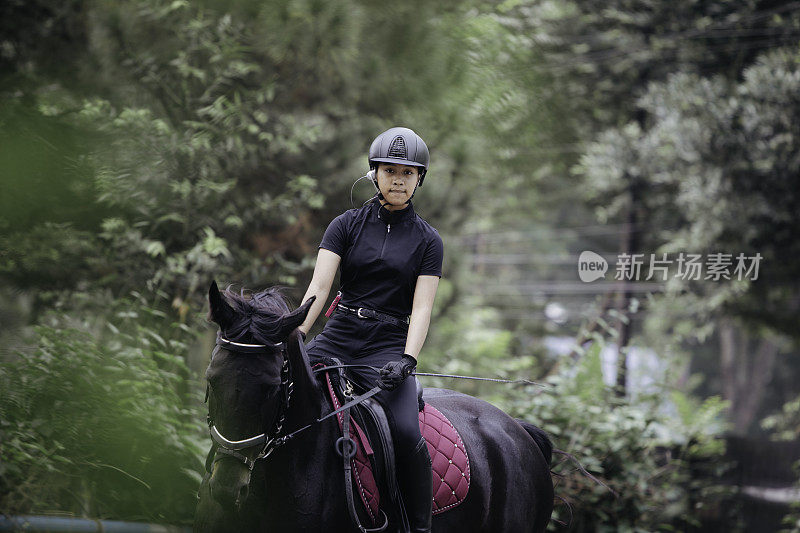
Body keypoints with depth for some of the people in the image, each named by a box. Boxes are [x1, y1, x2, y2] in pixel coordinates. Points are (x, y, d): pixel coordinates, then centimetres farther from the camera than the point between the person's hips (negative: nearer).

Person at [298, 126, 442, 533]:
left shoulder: (427, 240, 7)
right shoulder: (347, 225, 7)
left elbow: (421, 308, -2)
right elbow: (319, 286, -4)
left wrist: (407, 361, -19)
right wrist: (294, 337, -20)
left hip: (388, 347, -2)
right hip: (337, 338, 2)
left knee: (406, 433, -28)